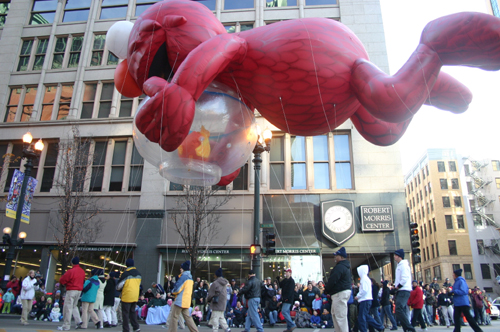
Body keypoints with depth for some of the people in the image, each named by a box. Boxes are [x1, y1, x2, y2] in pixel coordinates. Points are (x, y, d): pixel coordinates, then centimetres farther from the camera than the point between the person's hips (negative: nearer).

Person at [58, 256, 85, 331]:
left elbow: (61, 280, -8)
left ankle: (66, 326, 1)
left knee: (68, 308, -2)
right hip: (79, 290, 7)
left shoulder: (70, 271, -14)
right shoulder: (82, 271, 8)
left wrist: (66, 283, 12)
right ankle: (78, 321, 8)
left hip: (71, 290, -7)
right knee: (74, 306, 20)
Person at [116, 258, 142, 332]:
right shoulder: (138, 273, 8)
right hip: (135, 296, 6)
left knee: (125, 313, 4)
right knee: (132, 311, 18)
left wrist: (117, 288, 14)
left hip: (127, 296, -6)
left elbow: (119, 286, -7)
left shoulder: (126, 273, -13)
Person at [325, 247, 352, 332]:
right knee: (335, 313, 17)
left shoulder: (339, 267, -16)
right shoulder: (347, 267, 19)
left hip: (340, 293, -11)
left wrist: (326, 290, -2)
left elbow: (332, 280, -19)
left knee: (340, 316, -9)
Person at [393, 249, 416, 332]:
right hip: (400, 291, 10)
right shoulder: (399, 265, 22)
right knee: (401, 311, 9)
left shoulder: (403, 265, -10)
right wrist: (395, 285, 10)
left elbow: (405, 278, -20)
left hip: (404, 291, -10)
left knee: (399, 309, -19)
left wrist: (398, 286, -13)